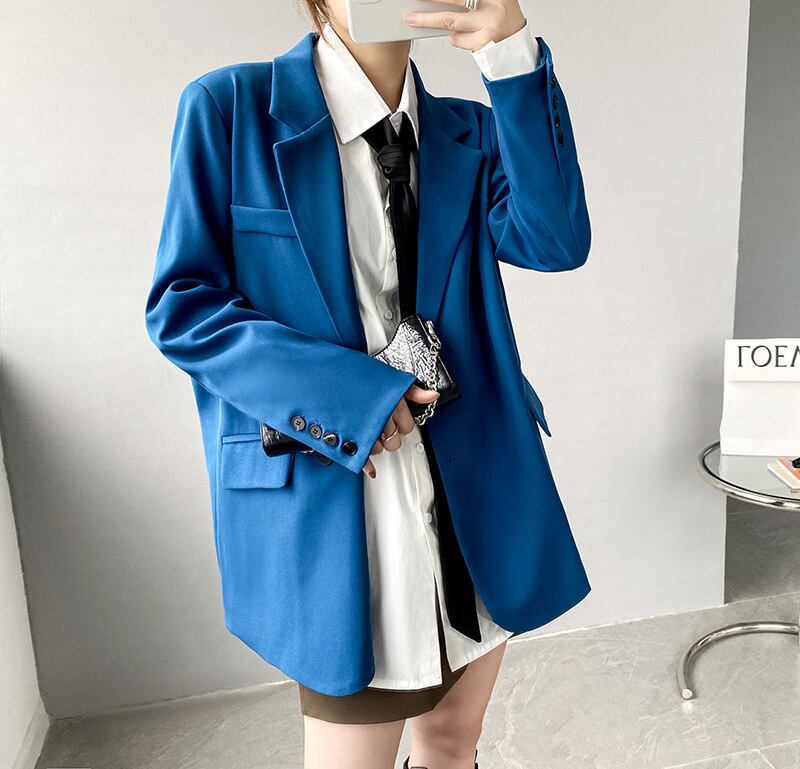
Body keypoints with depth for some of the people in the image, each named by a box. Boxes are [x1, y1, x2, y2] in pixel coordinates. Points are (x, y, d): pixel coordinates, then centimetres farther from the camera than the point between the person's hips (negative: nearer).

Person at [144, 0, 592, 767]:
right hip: (334, 498, -4)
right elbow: (179, 303, -8)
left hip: (476, 494, 5)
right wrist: (349, 399, -18)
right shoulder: (228, 107, -5)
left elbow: (555, 241, -9)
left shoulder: (469, 131, 8)